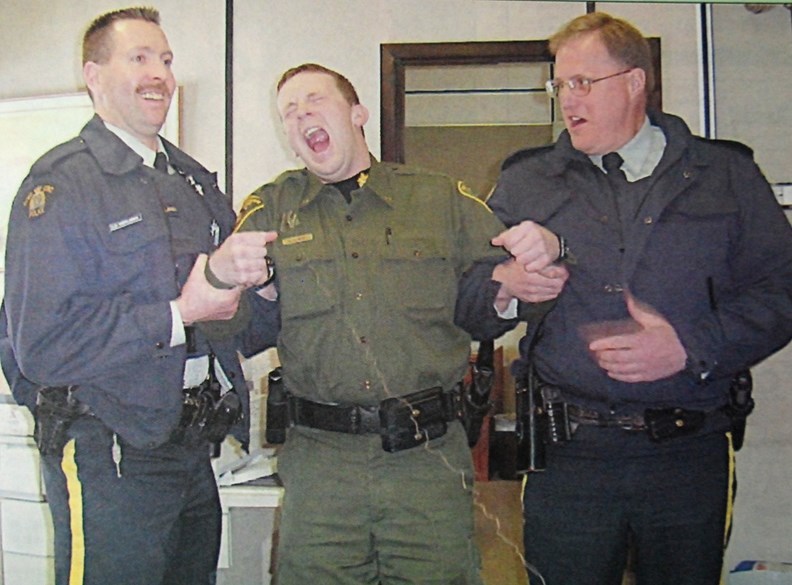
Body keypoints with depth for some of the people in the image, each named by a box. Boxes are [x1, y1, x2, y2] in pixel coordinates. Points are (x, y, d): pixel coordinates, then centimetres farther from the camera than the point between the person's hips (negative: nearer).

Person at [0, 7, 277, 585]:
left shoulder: (196, 183, 13)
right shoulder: (61, 184, -8)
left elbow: (254, 327, 14)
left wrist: (248, 273, -9)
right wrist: (178, 313, -15)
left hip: (193, 451, 7)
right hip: (107, 461, -6)